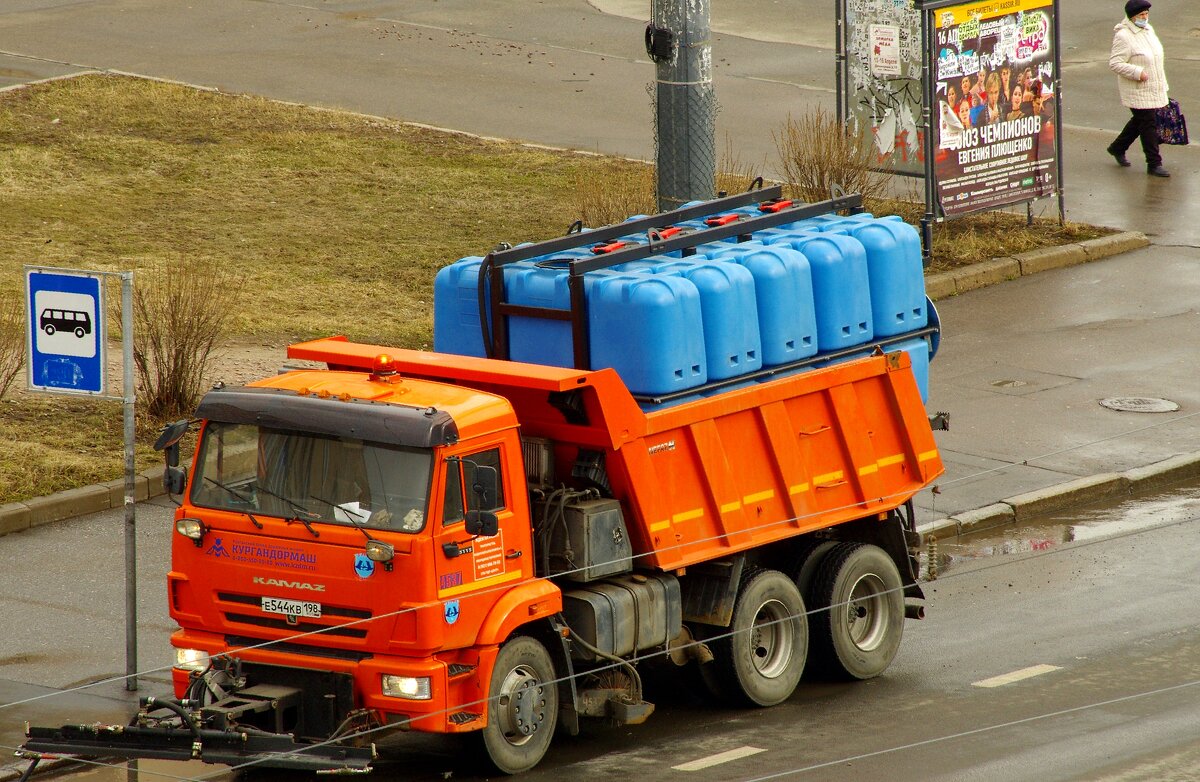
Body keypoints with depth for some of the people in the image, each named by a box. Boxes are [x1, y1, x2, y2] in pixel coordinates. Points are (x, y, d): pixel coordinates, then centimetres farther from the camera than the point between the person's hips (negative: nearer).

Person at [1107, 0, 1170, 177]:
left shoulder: (1148, 30, 9)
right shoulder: (1123, 36, -18)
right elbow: (1115, 63, -20)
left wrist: (1162, 86, 22)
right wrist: (1137, 73, -28)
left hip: (1153, 89, 9)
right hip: (1137, 91, -9)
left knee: (1139, 121, 19)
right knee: (1148, 124, -7)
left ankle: (1117, 148, 39)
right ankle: (1154, 164, -2)